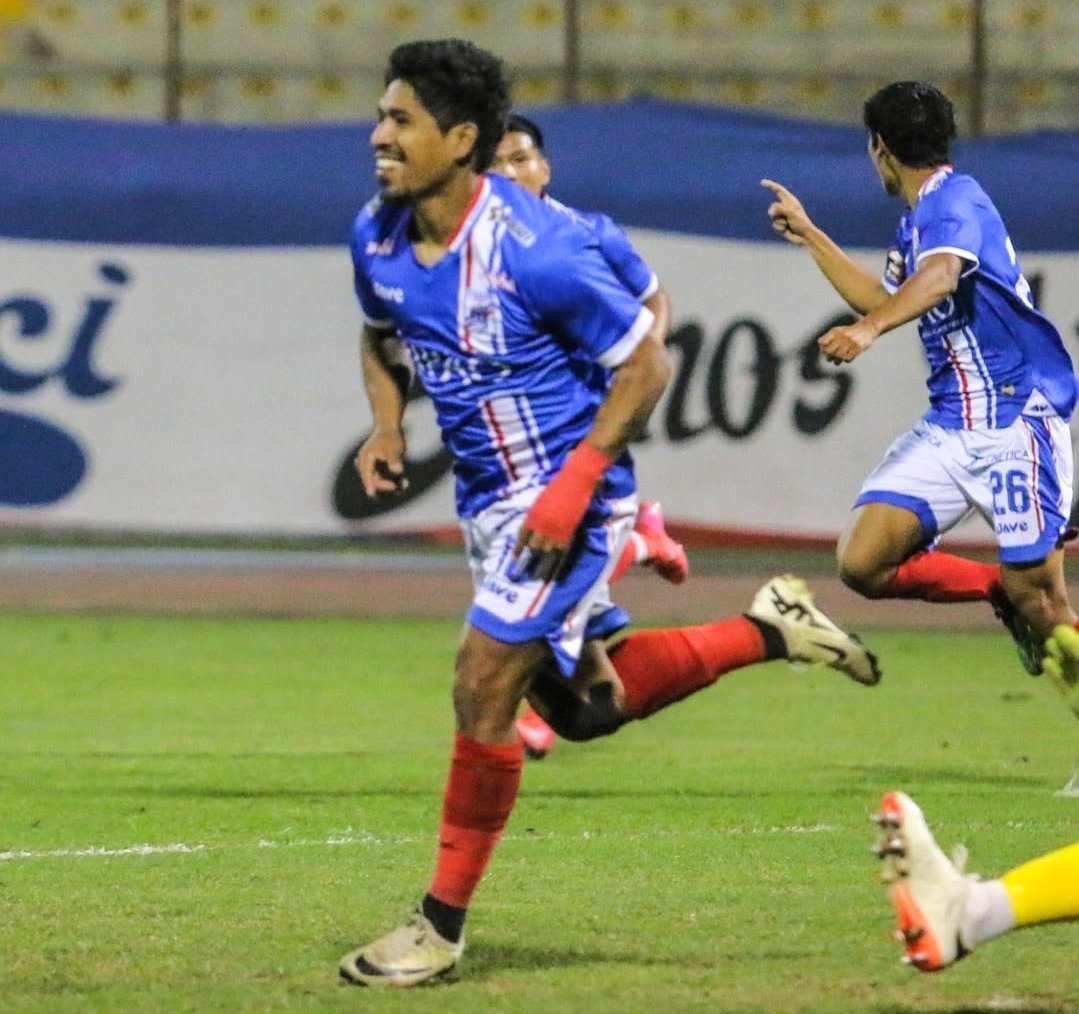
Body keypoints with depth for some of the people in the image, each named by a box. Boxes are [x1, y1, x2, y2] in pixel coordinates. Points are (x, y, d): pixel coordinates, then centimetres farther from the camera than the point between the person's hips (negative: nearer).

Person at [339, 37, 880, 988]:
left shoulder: (536, 248, -25)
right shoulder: (377, 236, -4)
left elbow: (645, 364, -16)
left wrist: (572, 489, -23)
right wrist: (387, 428, 0)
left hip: (565, 499, -8)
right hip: (487, 501, 8)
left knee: (483, 686, -13)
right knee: (582, 705, 15)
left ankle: (442, 925, -2)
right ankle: (770, 631, 33)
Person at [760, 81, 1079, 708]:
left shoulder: (955, 200, -11)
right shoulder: (916, 221, 17)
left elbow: (941, 277, -32)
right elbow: (884, 300, 36)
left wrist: (869, 328, -48)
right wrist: (809, 237, 38)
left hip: (1016, 423, -8)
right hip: (947, 428, 8)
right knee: (863, 563, -9)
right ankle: (1000, 589, 11)